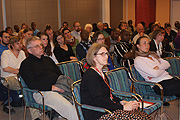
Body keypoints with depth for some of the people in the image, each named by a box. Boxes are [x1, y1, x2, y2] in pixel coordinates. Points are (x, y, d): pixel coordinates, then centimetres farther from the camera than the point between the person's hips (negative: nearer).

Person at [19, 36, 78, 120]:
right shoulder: (26, 64, 5)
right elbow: (31, 85, -7)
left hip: (58, 87, 7)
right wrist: (52, 87, -13)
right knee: (69, 107, -30)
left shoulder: (48, 59, 26)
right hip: (42, 92, -6)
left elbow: (59, 74, 27)